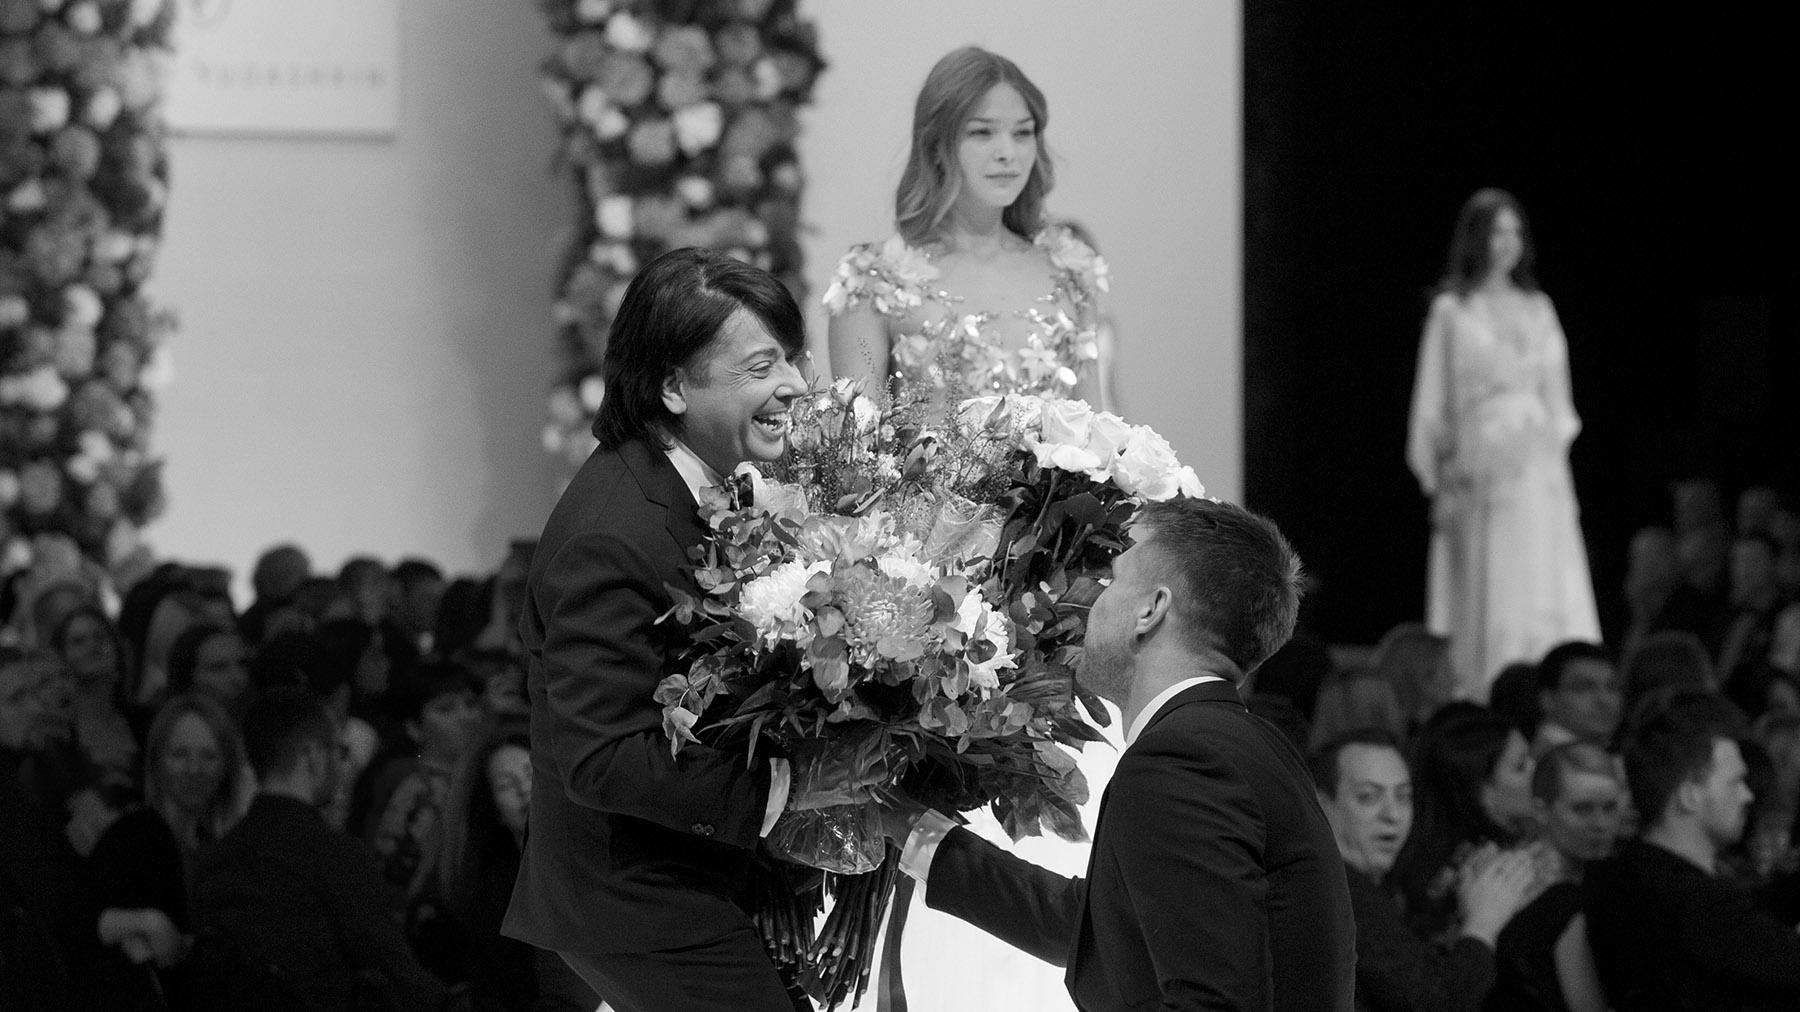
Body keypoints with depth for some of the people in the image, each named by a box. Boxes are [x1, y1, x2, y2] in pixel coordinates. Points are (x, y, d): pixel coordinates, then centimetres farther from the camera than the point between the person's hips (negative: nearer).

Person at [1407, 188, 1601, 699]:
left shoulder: (1538, 309, 13)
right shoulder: (1453, 312, 2)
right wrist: (1441, 483, -3)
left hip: (1541, 468, 4)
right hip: (1482, 462, -4)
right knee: (1491, 603, -6)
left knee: (1551, 595, -3)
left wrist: (1557, 442, 9)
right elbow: (1434, 401, 2)